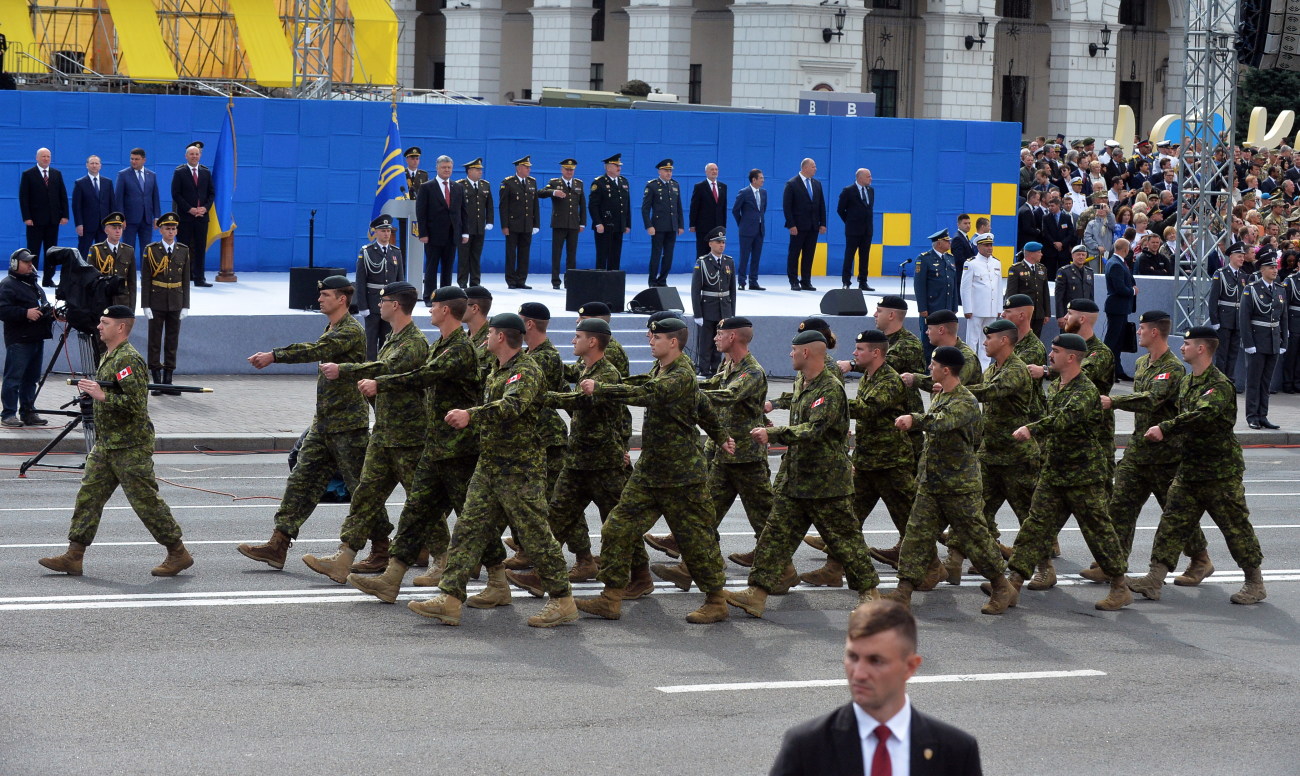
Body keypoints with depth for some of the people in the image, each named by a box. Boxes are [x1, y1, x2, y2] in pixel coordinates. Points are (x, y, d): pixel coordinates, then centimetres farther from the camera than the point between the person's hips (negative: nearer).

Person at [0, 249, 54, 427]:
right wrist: (26, 313, -24)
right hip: (19, 340, -9)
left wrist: (51, 312, 13)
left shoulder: (34, 285, 22)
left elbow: (43, 306, 35)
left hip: (36, 338, 9)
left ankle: (28, 412, 16)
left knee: (31, 379, 10)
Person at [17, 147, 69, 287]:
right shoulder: (28, 174, 0)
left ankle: (48, 279, 10)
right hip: (35, 220, -4)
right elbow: (23, 197, -4)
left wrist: (64, 215, 1)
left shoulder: (57, 174, 12)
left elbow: (63, 195, 11)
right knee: (33, 251, -1)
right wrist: (26, 217, -12)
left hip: (53, 220, 4)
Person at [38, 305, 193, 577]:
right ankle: (74, 557, 6)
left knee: (146, 500, -3)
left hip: (130, 448, -10)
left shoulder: (129, 359, -18)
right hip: (106, 445, 10)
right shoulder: (109, 356, 14)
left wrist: (101, 395, -23)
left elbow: (136, 403, -25)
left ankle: (178, 554, 7)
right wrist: (91, 390, 9)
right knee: (89, 495, 5)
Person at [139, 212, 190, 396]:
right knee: (155, 341, 0)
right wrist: (145, 305, -8)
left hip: (176, 303, 2)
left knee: (172, 341, 6)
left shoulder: (183, 250, 5)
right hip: (156, 303, -2)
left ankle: (168, 381, 11)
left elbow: (186, 280, 7)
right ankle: (156, 382, 4)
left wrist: (185, 305, 1)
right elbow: (145, 280, -2)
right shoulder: (151, 250, -2)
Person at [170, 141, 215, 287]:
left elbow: (211, 193, 13)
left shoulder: (206, 172, 12)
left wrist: (205, 208, -5)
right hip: (184, 215, -3)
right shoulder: (179, 172, 0)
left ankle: (199, 278, 6)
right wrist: (189, 209, -13)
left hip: (202, 215, 3)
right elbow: (176, 194, -5)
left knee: (200, 249, 3)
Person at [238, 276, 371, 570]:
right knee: (301, 480, 3)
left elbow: (316, 350, -28)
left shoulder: (351, 331, -14)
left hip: (348, 424, -9)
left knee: (362, 489, -2)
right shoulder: (332, 330, 16)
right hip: (323, 424, 9)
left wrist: (274, 356, -33)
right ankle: (278, 545, 0)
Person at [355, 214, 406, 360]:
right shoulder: (366, 252, -3)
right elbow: (360, 281, -6)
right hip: (373, 303, -4)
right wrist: (363, 306, -11)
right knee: (371, 339, -3)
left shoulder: (396, 252, 10)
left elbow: (400, 279, 11)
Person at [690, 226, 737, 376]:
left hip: (725, 310, 4)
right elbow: (695, 289, -8)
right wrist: (698, 314, -12)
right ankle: (703, 374, 3)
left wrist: (732, 313, 7)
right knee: (705, 345, -1)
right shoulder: (702, 262, -6)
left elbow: (732, 289, 11)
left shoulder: (729, 262, 7)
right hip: (707, 310, -4)